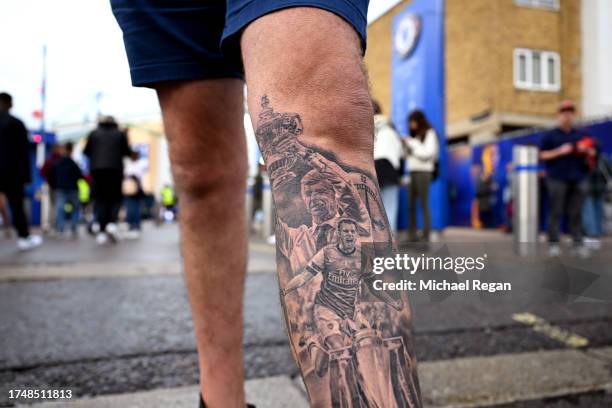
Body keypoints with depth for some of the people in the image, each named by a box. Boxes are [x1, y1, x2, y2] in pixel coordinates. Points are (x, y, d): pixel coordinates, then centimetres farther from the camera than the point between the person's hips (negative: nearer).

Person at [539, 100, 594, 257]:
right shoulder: (550, 135, 6)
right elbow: (542, 155, 0)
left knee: (576, 213, 3)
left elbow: (592, 153, 22)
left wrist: (586, 151, -1)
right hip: (557, 179, -3)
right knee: (556, 212, -4)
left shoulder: (581, 135, 18)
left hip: (578, 179, 4)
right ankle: (553, 243, 0)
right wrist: (560, 151, -12)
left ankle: (578, 243, 6)